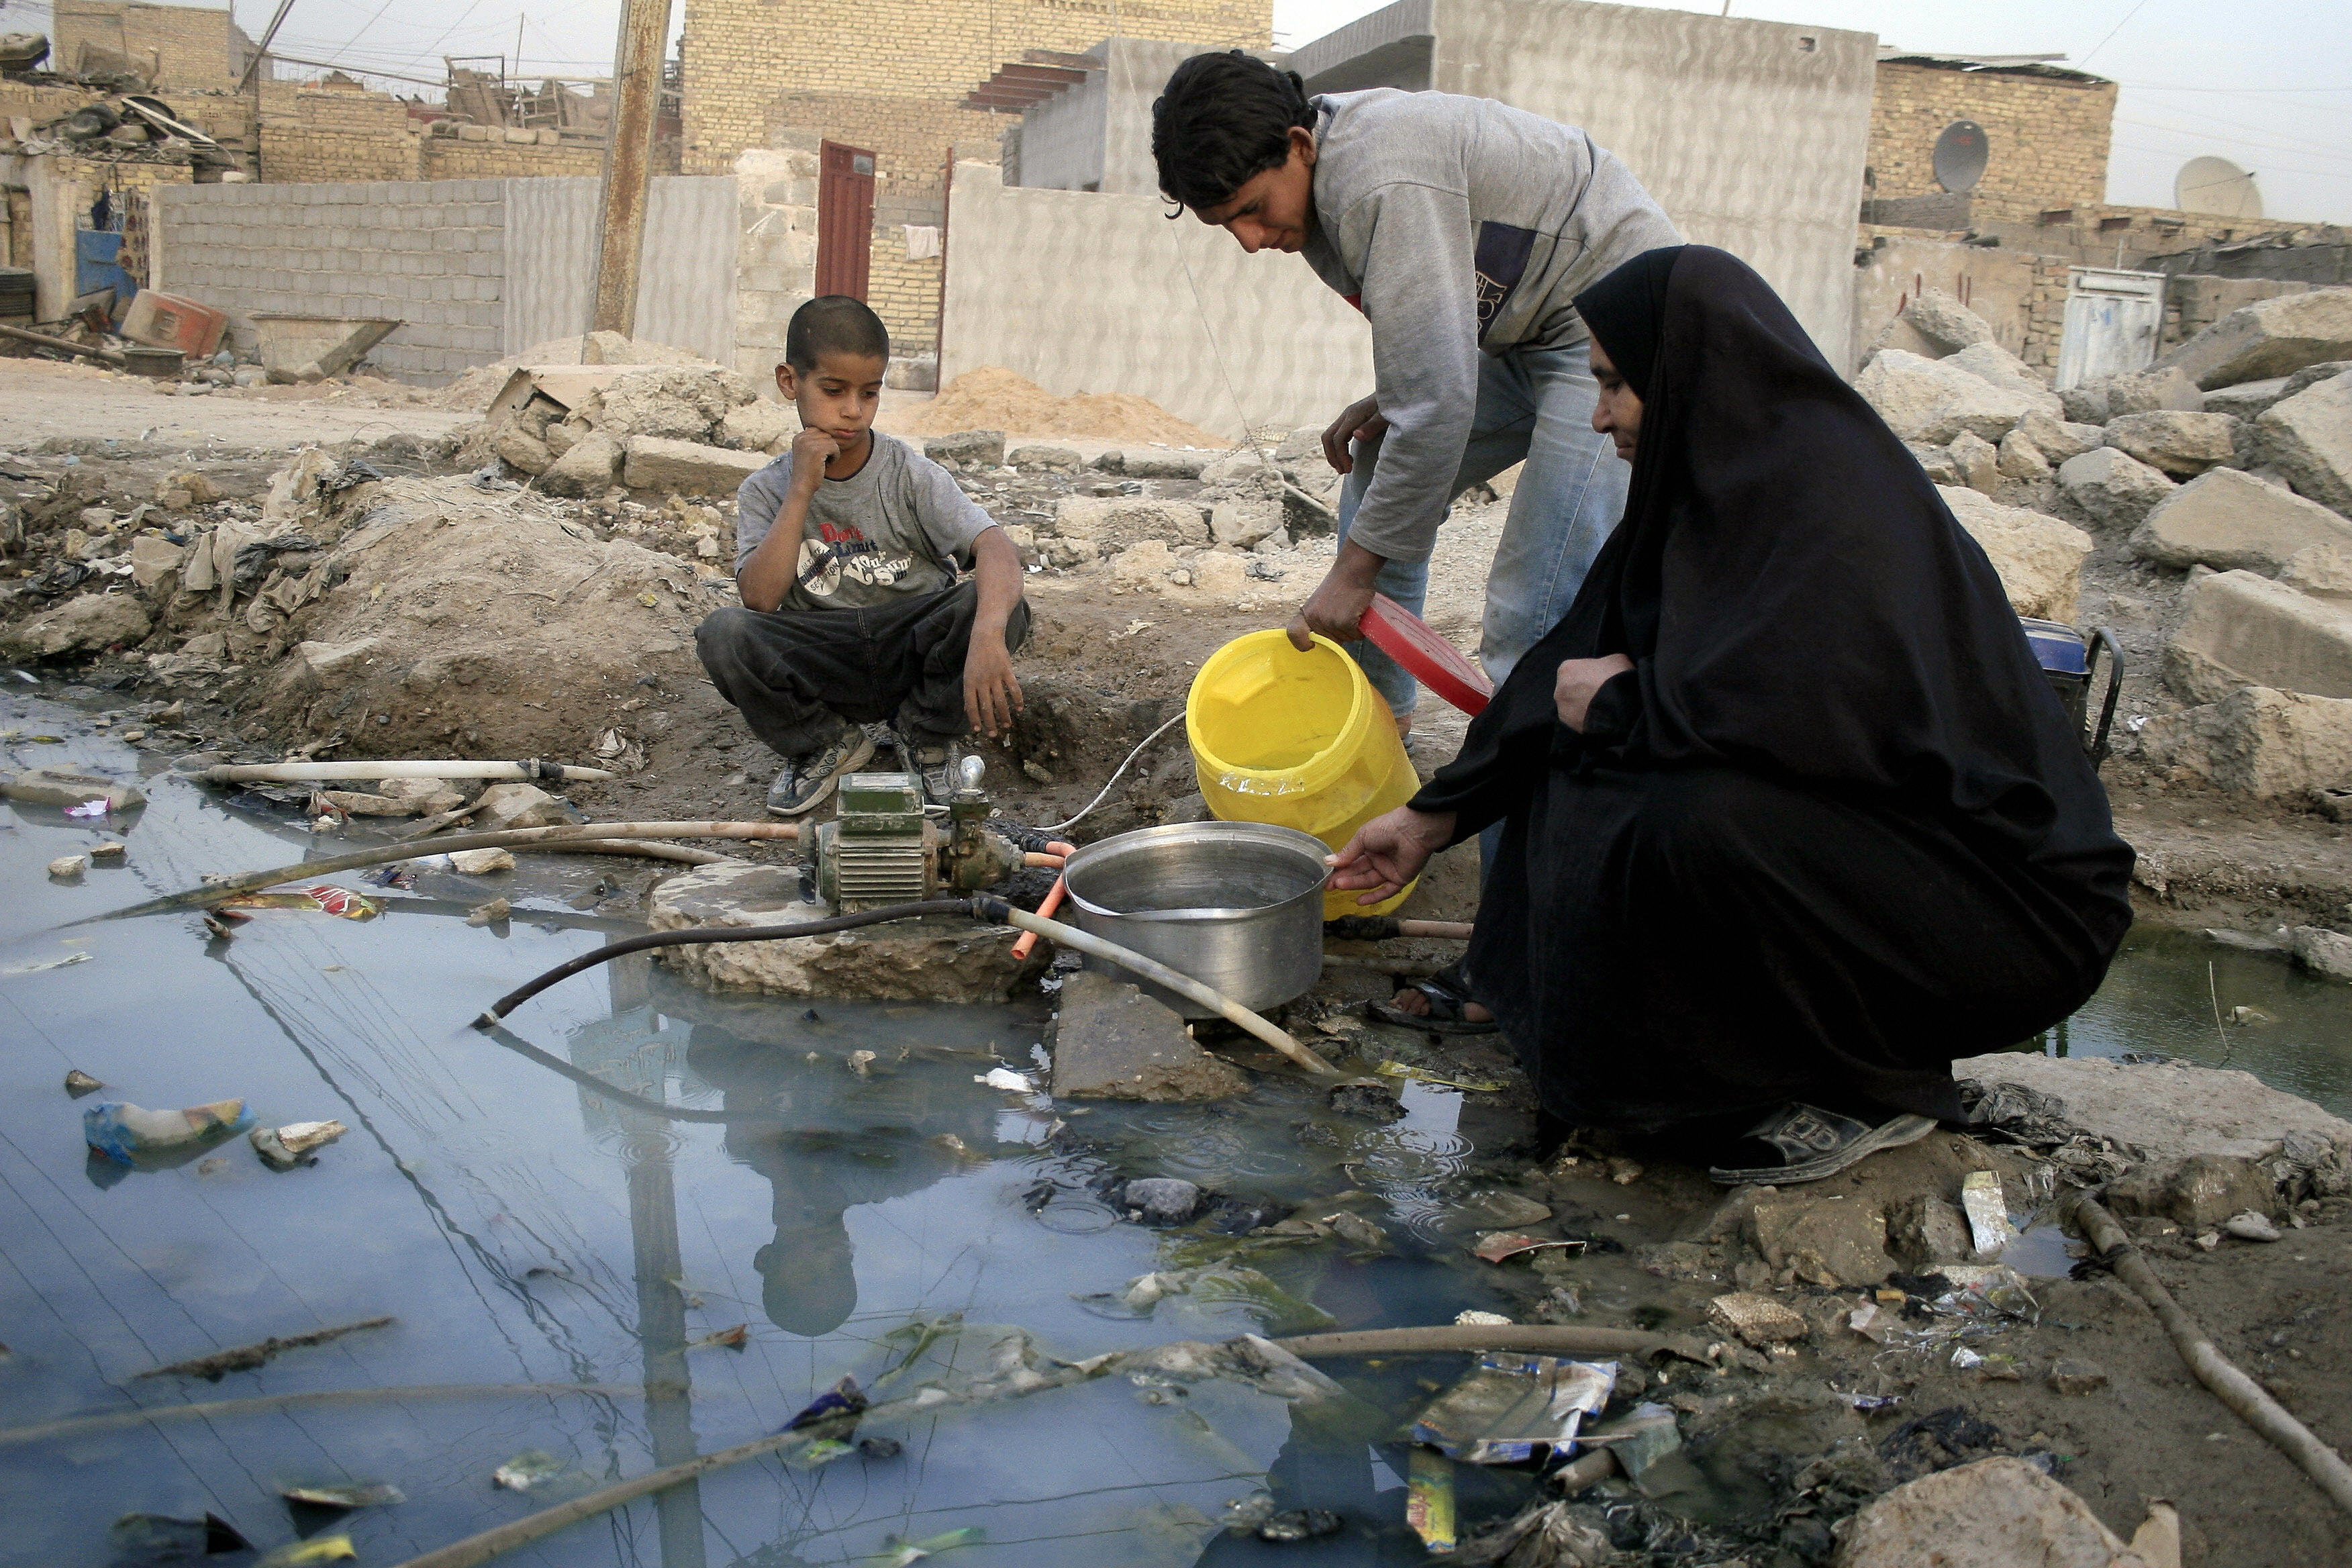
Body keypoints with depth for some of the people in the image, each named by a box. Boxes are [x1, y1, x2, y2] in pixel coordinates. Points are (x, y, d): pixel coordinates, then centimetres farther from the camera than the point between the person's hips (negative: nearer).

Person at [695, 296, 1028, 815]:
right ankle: (827, 744, 1)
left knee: (1001, 609, -29)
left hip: (912, 655, 0)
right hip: (825, 669, 1)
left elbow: (996, 549, -22)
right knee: (724, 634, -27)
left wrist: (987, 637, -44)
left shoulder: (909, 474, -6)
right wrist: (803, 490, -19)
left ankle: (928, 734, 0)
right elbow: (760, 599, -16)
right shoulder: (767, 491, 0)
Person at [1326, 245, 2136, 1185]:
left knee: (1699, 818, -32)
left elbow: (1779, 715, -34)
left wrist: (1619, 704, -13)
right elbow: (1576, 667, 11)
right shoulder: (1719, 481, 6)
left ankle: (1880, 1087, -7)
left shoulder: (1833, 495, -22)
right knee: (1575, 754, 8)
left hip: (1997, 900, -9)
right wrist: (1433, 819, 14)